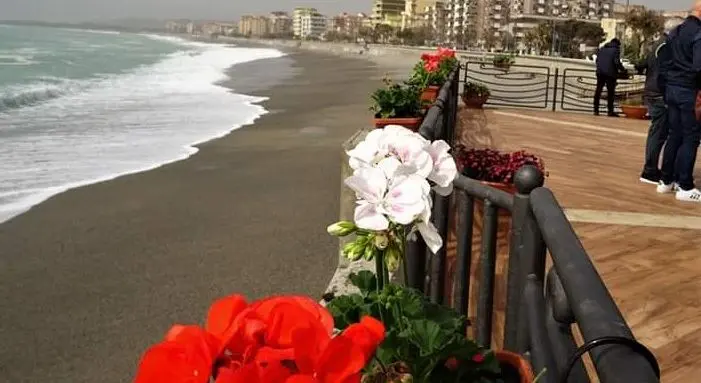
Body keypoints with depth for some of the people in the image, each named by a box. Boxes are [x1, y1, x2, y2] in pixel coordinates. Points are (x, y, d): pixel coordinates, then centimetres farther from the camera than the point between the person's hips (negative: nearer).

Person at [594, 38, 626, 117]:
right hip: (610, 73, -5)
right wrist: (622, 70, -2)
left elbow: (597, 60, 17)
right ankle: (610, 111, 0)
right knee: (610, 92, 0)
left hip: (600, 72, 5)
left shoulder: (602, 49, 16)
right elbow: (617, 62, -12)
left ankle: (596, 110, 7)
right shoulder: (616, 49, -3)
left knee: (598, 91, 8)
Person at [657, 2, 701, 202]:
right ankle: (685, 187, 0)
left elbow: (664, 59, 14)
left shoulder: (675, 32, 12)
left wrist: (667, 82, 16)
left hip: (671, 88, 8)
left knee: (675, 135, 14)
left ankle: (666, 181, 18)